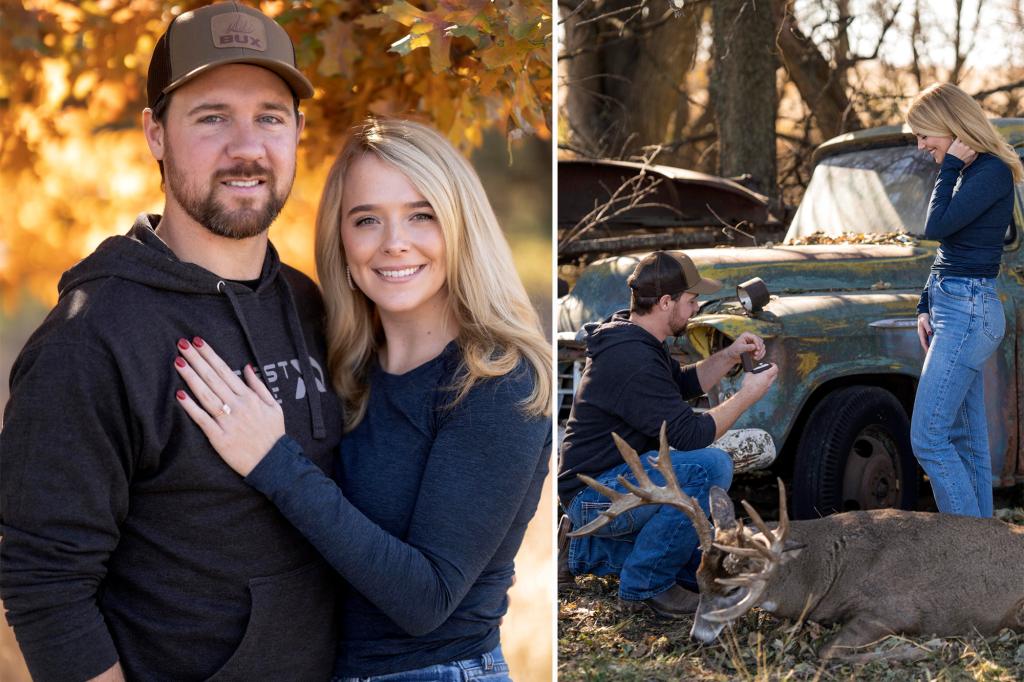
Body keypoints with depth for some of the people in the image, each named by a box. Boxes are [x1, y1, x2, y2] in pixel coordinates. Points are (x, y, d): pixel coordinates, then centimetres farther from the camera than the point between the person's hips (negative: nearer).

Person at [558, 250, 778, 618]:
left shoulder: (630, 336, 8)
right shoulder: (633, 361, -25)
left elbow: (684, 384, 23)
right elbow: (691, 434, -25)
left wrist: (728, 356, 7)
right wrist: (746, 396, -13)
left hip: (615, 477, 11)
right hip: (593, 494, -11)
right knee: (710, 466, -29)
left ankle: (595, 549, 22)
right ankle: (646, 584, -16)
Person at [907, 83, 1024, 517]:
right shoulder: (969, 172, 15)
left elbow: (937, 227, -20)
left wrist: (950, 167, -11)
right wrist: (927, 306, 15)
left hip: (969, 312, -10)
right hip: (955, 310, 10)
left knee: (928, 438, -12)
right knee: (967, 442, 10)